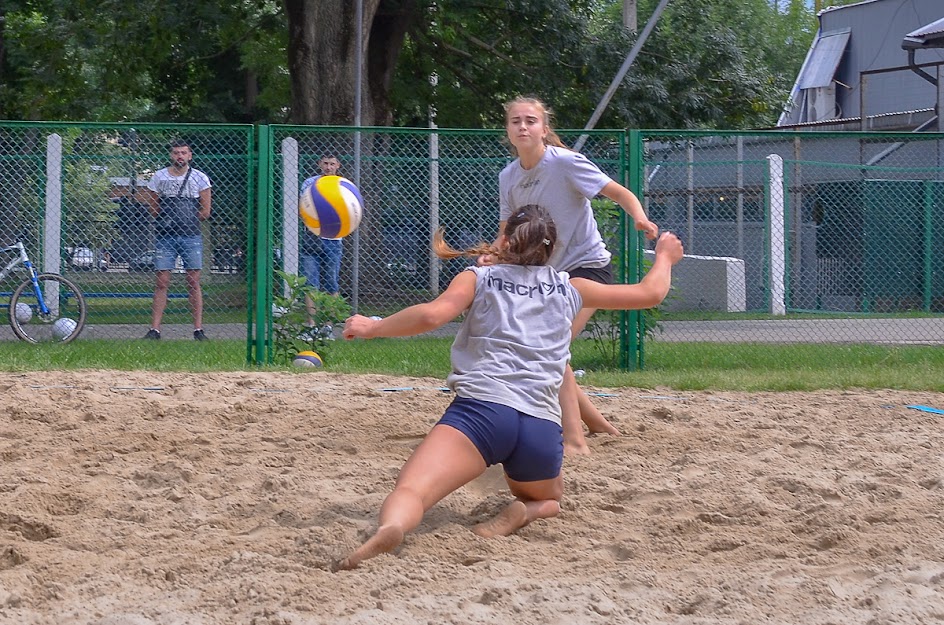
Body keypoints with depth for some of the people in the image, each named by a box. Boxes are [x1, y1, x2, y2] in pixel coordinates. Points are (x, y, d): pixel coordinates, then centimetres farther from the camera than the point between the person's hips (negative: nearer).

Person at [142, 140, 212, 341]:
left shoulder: (200, 178, 5)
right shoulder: (159, 178, 7)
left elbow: (205, 213, 5)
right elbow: (153, 209, 11)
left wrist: (186, 221, 4)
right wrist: (166, 221, 4)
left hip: (191, 236, 0)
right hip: (165, 237, 0)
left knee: (194, 283, -1)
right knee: (161, 283, -3)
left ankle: (198, 329, 2)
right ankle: (155, 329, -3)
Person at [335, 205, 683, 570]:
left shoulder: (479, 277, 15)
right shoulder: (569, 289, 24)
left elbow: (432, 315, -3)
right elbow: (650, 293, 30)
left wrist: (372, 328, 10)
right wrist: (665, 256, 51)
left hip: (481, 407, -3)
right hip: (542, 426, 3)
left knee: (409, 493, -19)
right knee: (548, 501, 33)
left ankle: (389, 529, -57)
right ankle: (525, 512, -4)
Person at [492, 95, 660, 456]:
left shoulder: (565, 163, -17)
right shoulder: (508, 177, 1)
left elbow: (620, 194, -15)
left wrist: (641, 220, -35)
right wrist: (491, 255, -16)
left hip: (587, 265, -8)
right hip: (549, 273, 8)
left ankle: (574, 440, -24)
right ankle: (596, 421, 28)